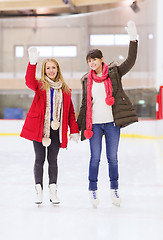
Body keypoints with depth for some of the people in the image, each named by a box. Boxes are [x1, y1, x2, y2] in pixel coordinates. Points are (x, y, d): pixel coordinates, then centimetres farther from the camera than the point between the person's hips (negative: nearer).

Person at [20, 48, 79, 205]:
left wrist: (74, 130, 2)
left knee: (52, 160, 7)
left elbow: (70, 111, 10)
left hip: (56, 129, 2)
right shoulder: (40, 85, 3)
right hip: (39, 128, -2)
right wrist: (32, 63, -36)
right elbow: (29, 81, -21)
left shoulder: (64, 89, 10)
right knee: (39, 159, 3)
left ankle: (53, 191, 15)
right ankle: (39, 190, 12)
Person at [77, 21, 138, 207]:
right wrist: (78, 127, 9)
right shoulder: (86, 80, 7)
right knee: (95, 158, 3)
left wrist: (133, 39, -19)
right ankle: (93, 189, 16)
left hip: (112, 122, -1)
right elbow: (85, 104, 11)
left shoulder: (114, 73, 2)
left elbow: (130, 61, -10)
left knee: (112, 157, 7)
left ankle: (114, 189, 21)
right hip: (94, 124, 1)